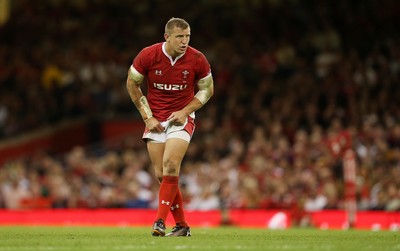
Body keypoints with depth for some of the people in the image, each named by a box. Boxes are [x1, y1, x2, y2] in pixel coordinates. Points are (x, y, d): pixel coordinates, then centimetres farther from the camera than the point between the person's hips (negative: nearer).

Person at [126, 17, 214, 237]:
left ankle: (160, 221, -18)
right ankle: (182, 225, 10)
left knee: (170, 165, -22)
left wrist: (185, 111, -10)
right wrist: (147, 117, -2)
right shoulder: (148, 55, -12)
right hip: (155, 120, 2)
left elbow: (207, 89, 4)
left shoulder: (197, 60, -11)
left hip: (181, 119, -2)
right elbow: (132, 84, 3)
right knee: (161, 174, -2)